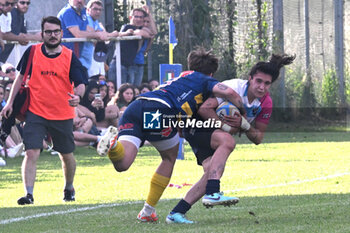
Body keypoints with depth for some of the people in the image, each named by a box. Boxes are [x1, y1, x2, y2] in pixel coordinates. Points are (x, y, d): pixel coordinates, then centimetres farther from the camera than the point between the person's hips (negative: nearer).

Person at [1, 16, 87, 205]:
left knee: (66, 155, 14)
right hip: (36, 113, -1)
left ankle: (69, 189, 39)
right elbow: (21, 77, 10)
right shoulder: (32, 52, -1)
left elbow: (80, 83, -7)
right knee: (31, 153, -15)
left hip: (63, 115, 1)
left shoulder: (70, 57, -4)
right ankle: (29, 194, -16)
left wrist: (77, 96, -30)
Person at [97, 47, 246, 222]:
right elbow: (229, 93, 4)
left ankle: (112, 144, -42)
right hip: (159, 111, -5)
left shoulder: (180, 79, 42)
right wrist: (243, 115, 17)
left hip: (134, 107, 5)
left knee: (122, 164, -9)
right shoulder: (204, 80, 21)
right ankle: (148, 211, 15)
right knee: (170, 157, 21)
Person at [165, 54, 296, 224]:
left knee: (213, 171, -15)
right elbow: (204, 109, -30)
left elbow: (258, 138, -3)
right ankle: (212, 193, -46)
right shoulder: (234, 87, -27)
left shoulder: (266, 103, -6)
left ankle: (176, 213, -11)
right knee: (227, 141, -35)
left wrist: (243, 125, -23)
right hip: (197, 126, -7)